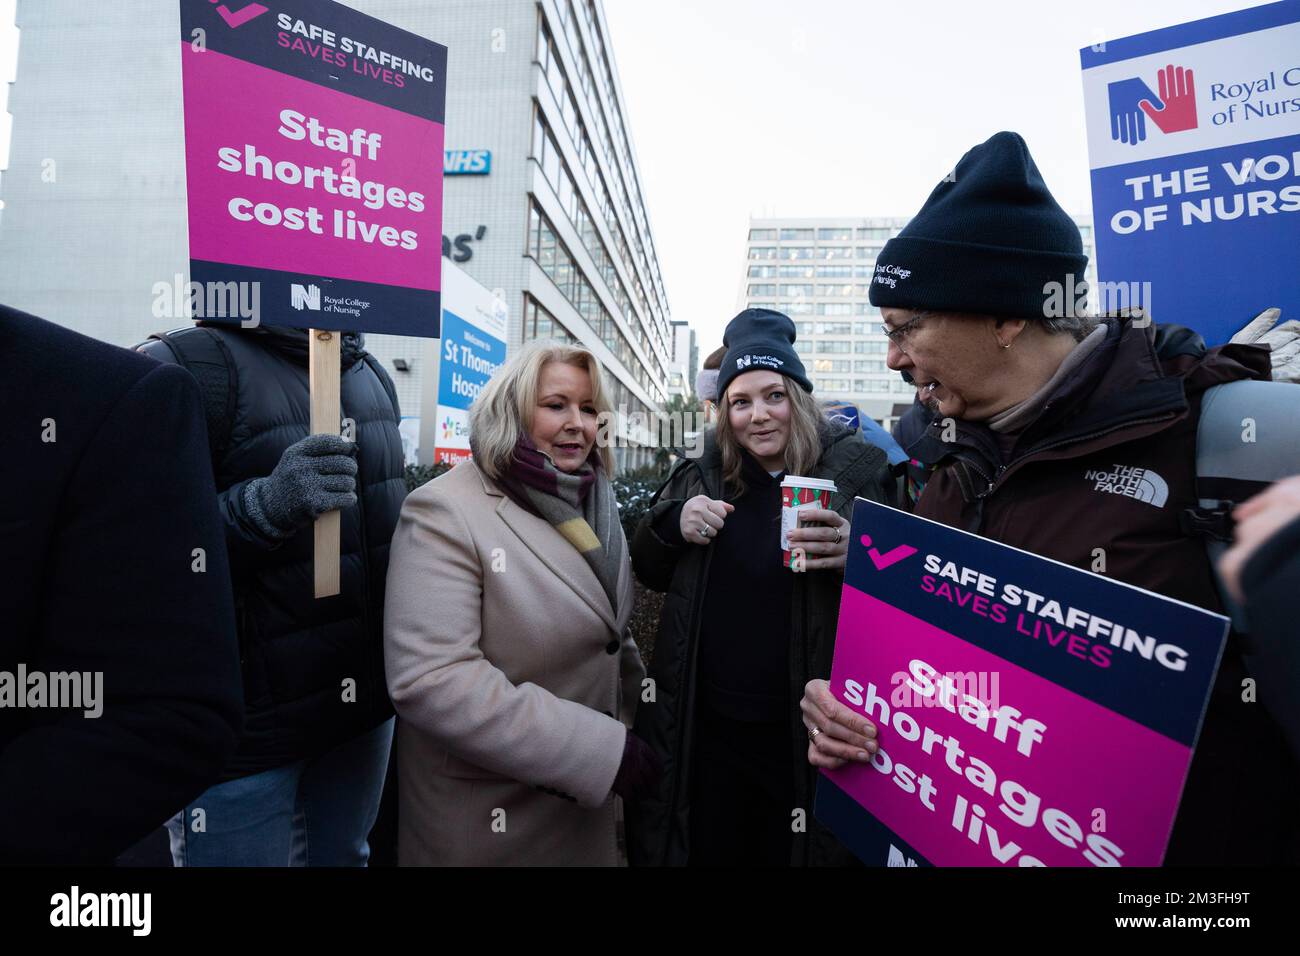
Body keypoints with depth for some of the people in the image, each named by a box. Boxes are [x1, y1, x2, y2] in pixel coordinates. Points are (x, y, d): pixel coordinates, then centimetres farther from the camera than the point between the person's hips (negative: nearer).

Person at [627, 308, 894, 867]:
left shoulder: (857, 473, -9)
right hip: (703, 726, 3)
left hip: (806, 734, -2)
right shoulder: (702, 476, 1)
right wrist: (672, 523, -12)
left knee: (790, 852, 19)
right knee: (706, 851, 21)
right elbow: (647, 573, 9)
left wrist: (852, 557, -29)